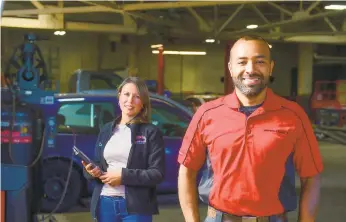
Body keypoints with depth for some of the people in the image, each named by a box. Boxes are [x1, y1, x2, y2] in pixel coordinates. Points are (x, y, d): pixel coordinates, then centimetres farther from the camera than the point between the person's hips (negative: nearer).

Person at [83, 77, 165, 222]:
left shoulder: (151, 132, -2)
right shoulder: (106, 130, 12)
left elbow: (158, 174, -9)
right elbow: (98, 165, 17)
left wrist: (124, 176, -16)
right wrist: (92, 170, -6)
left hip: (135, 208, -4)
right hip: (105, 204, 4)